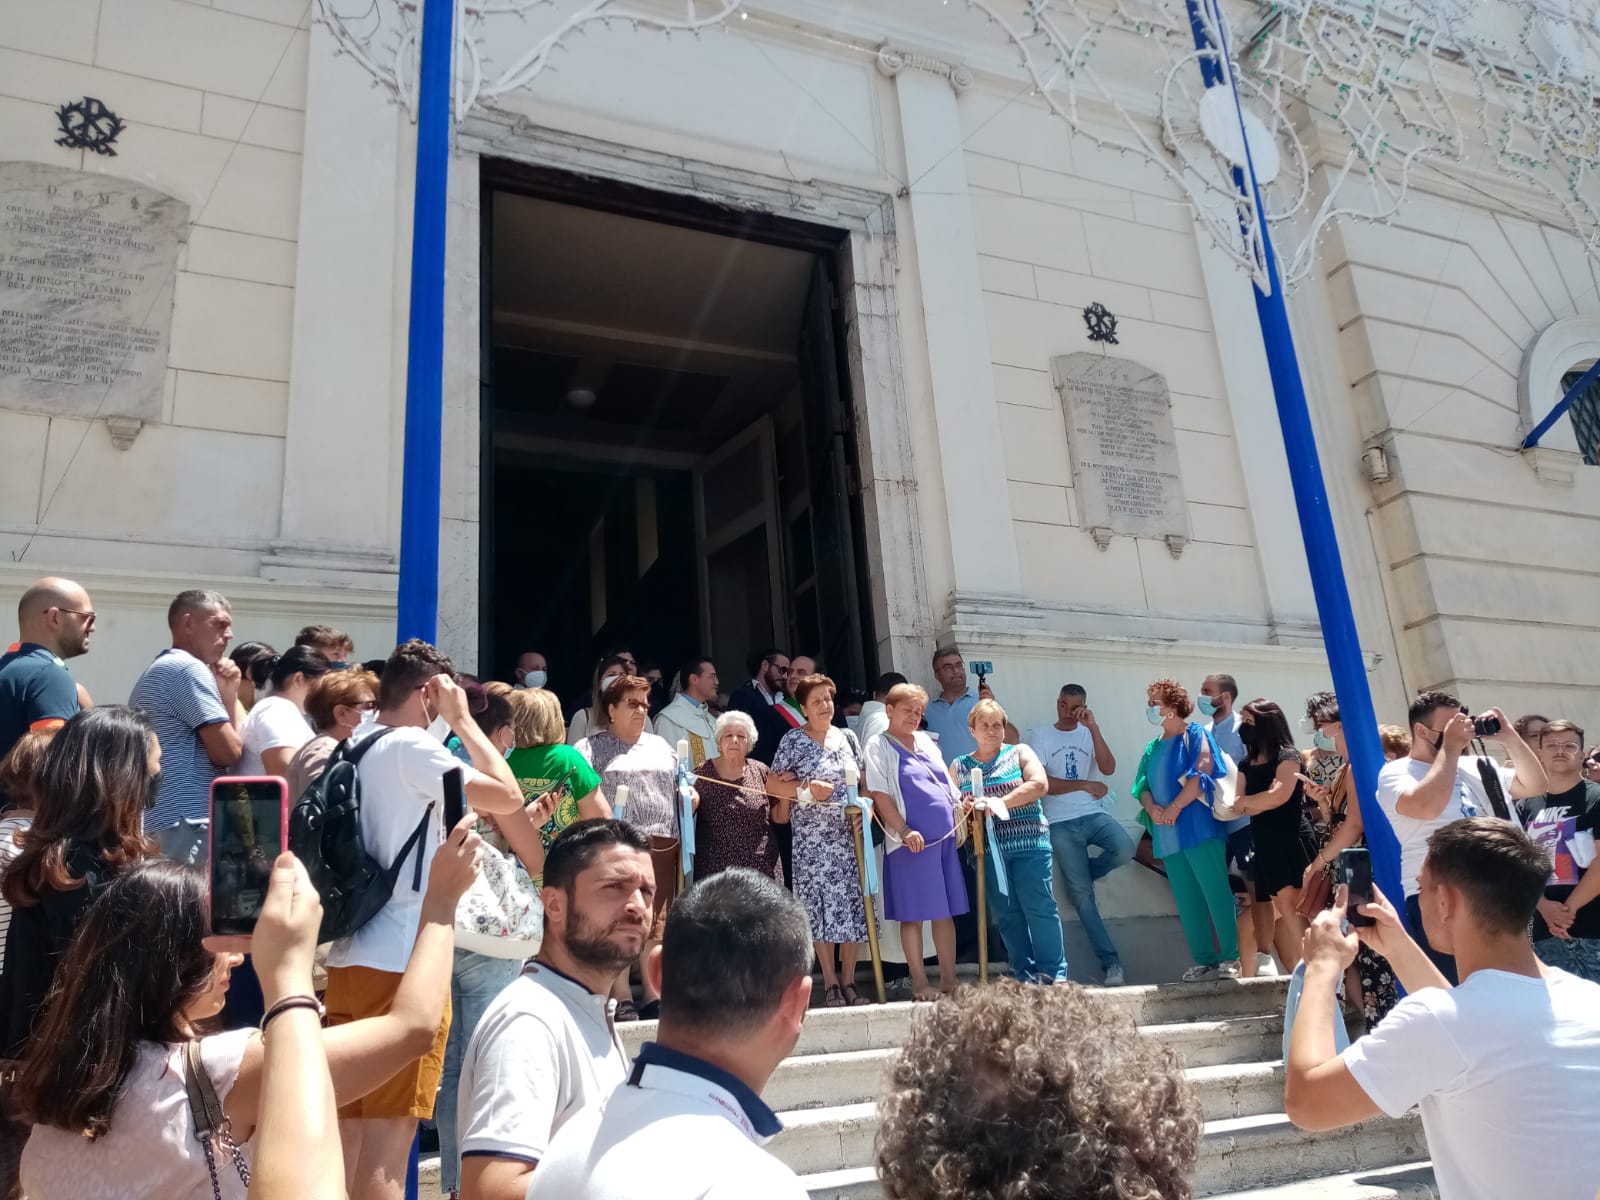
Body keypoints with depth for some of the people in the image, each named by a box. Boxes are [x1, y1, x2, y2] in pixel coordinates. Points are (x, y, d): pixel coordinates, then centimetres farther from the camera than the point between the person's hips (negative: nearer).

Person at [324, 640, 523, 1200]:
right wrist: (462, 720, -5)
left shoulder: (356, 750, 13)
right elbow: (507, 797, -14)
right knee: (385, 1147, -3)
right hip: (402, 965, -8)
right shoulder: (411, 746, -12)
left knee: (345, 1137, 14)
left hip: (351, 959, 9)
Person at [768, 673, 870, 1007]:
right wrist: (808, 787, -15)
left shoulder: (848, 737, 11)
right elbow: (773, 784, -4)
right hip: (813, 839, -3)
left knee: (854, 906, 2)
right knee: (821, 909, -2)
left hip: (850, 835, 3)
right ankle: (830, 985, 8)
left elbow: (865, 784, 14)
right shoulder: (793, 740, -1)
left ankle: (849, 981, 13)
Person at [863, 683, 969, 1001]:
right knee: (913, 914, -1)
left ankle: (949, 978, 15)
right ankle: (919, 983, 7)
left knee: (946, 911, 8)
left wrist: (963, 806, 3)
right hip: (912, 840, -6)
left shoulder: (927, 742, 17)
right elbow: (879, 794, -10)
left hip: (945, 836, 6)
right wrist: (904, 830, -18)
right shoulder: (879, 746, -2)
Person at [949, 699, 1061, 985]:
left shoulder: (1020, 753, 7)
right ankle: (1026, 974, 13)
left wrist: (1000, 802, -18)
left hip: (1029, 844, -2)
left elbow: (1039, 784, -9)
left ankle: (1055, 972, 3)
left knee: (1040, 907, -5)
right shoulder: (959, 766, 13)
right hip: (988, 848, 2)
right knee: (1008, 912, 4)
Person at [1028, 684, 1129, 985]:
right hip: (1061, 824, -2)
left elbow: (1108, 769, -9)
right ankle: (1110, 961, 8)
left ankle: (1081, 874, 3)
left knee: (1124, 849, -29)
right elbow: (1040, 782, -10)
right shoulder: (1041, 736, 1)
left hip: (1093, 814, 2)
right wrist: (1086, 785, -7)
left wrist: (1093, 727, -16)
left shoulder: (1089, 734, 9)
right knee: (1083, 896, -3)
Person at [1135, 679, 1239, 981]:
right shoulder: (1153, 748, 20)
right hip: (1168, 836, 7)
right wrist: (1151, 808, -6)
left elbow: (1201, 774, -14)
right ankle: (1205, 961, 11)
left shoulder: (1195, 734, -1)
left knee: (1216, 894, -9)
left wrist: (1175, 808, -15)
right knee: (1187, 903, 6)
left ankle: (1231, 958, -4)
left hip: (1198, 828, -7)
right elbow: (1143, 786, 16)